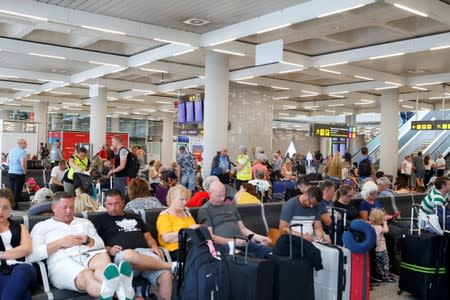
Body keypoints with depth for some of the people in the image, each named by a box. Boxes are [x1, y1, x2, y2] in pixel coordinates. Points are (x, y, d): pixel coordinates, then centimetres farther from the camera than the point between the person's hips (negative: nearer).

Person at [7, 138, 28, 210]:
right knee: (17, 191, 2)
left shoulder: (11, 150, 9)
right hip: (19, 174, -7)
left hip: (10, 173, 7)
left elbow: (8, 161, 19)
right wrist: (25, 171, -12)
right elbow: (23, 163, -26)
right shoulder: (22, 152, -15)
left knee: (11, 190, 16)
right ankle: (14, 206, 5)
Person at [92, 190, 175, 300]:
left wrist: (154, 246, 6)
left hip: (145, 252, 4)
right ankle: (171, 265, -32)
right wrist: (108, 250, -8)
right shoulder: (100, 219, 18)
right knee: (129, 254, -43)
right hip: (122, 254, -3)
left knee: (166, 275, -29)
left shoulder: (135, 218, 29)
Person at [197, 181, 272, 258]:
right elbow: (209, 236, -3)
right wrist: (232, 241, -14)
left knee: (270, 252, -20)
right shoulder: (205, 210, 6)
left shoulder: (231, 206, 25)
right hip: (224, 244, -6)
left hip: (243, 242, 6)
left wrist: (257, 237, 6)